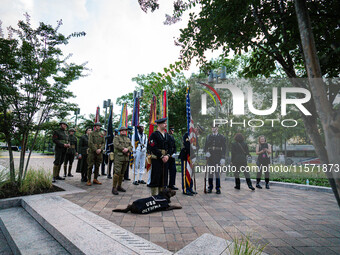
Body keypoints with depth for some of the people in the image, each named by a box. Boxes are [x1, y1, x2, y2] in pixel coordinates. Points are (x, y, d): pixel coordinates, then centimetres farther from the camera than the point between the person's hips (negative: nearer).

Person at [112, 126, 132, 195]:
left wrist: (127, 149, -10)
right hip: (118, 157, -6)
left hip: (126, 158, 6)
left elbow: (131, 146, 10)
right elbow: (116, 145, -11)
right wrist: (124, 149, -14)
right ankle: (114, 188, -6)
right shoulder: (116, 137, 4)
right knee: (117, 172, -12)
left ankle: (119, 186, 21)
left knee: (122, 173, 10)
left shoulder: (128, 139, 21)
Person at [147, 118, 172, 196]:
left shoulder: (167, 135, 14)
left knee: (163, 178, 10)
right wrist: (162, 156, -14)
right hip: (156, 159, -6)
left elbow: (169, 147, 15)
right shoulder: (154, 135, -6)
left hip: (165, 159, 6)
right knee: (155, 178, -3)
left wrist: (167, 156, -3)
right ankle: (154, 197, 7)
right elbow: (153, 148, -13)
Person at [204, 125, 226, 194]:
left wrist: (223, 158, -9)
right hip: (210, 158, 3)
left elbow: (223, 148, -1)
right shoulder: (208, 137, 12)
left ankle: (218, 188, 7)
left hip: (218, 158, -3)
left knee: (217, 172, -3)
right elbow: (205, 147, 13)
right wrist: (206, 152, -8)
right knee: (210, 172, 5)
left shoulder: (222, 137, 3)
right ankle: (210, 188, 15)